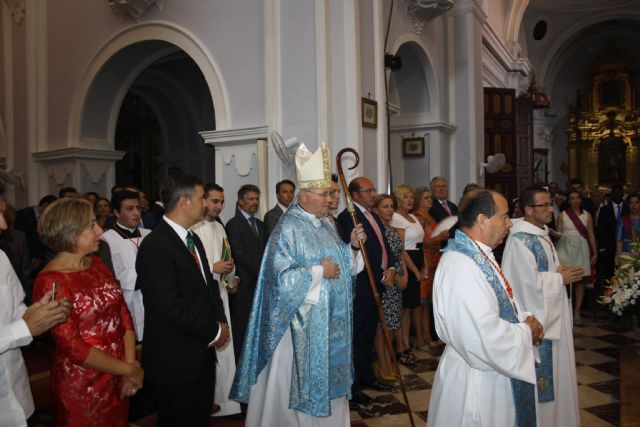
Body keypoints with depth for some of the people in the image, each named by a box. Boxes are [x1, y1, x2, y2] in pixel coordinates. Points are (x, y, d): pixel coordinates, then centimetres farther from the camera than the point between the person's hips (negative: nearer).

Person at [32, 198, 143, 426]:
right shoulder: (50, 282, -18)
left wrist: (130, 363, -10)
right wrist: (128, 369, -14)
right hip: (82, 384, -6)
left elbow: (123, 312, 1)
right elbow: (73, 347, -20)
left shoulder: (96, 264, 2)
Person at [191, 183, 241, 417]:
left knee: (223, 346, 12)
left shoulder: (219, 227, 13)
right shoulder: (192, 228, -14)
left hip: (220, 292, 8)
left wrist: (232, 278, 6)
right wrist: (213, 268, -17)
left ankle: (223, 398, 24)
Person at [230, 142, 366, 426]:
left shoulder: (324, 226, 9)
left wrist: (353, 246, -3)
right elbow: (281, 277, -22)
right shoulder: (288, 228, -16)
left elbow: (341, 263, 14)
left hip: (330, 320, 8)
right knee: (303, 379, 5)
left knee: (327, 377, 18)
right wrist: (319, 271, -20)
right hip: (303, 322, -8)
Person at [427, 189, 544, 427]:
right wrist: (525, 331, -15)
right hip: (476, 382, -9)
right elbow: (486, 337, -31)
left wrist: (525, 318, -4)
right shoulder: (459, 266, -29)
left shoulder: (481, 255, 4)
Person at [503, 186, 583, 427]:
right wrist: (560, 278, -13)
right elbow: (530, 282, -23)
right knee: (538, 371, 2)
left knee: (553, 369, 18)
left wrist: (562, 273, 3)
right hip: (535, 318, -9)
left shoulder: (541, 234, 9)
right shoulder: (520, 240, -21)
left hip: (551, 313, 10)